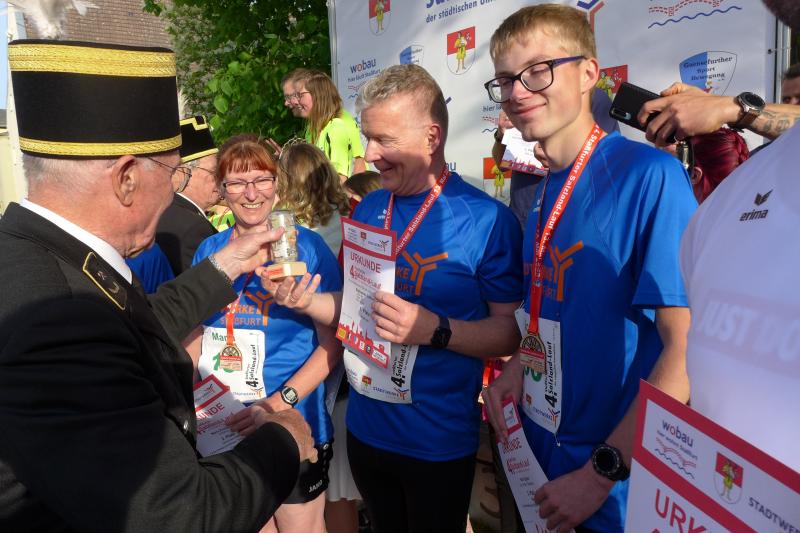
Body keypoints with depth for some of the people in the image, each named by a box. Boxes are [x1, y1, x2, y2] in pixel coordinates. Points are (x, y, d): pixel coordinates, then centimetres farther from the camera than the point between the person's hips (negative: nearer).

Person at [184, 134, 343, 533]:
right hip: (223, 426, 4)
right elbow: (197, 332, 11)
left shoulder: (306, 246, -11)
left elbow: (332, 342, -11)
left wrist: (280, 403, -21)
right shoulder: (209, 250, 2)